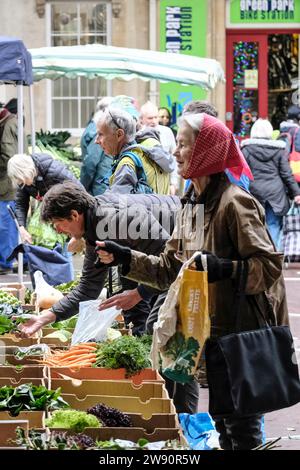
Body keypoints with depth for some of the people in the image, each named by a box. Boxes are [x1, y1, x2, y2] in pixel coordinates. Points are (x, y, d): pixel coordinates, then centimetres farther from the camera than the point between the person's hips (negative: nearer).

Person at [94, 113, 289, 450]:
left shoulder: (234, 202, -17)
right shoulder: (191, 204, 11)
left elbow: (269, 266, -21)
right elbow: (168, 269, 14)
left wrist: (225, 269, -34)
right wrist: (125, 258, 5)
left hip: (243, 333, -9)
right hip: (212, 331, 9)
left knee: (242, 427, -3)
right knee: (222, 424, 19)